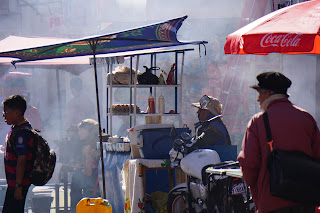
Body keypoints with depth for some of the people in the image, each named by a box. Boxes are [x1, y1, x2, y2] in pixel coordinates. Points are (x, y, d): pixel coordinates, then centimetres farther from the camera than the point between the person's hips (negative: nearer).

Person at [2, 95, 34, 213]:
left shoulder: (21, 133, -21)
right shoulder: (15, 128, 12)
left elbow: (21, 161, -23)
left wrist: (18, 186, -23)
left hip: (18, 183, -10)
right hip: (14, 182, 10)